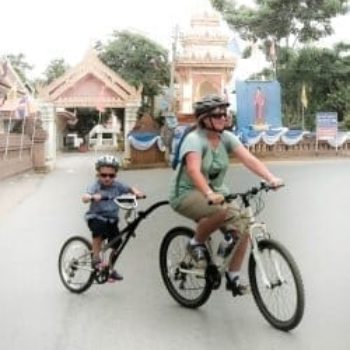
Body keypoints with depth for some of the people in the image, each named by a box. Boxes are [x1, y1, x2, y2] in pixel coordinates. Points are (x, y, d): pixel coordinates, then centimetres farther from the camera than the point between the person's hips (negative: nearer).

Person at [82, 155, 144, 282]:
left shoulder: (117, 185, 1)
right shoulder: (95, 186, -13)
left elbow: (130, 188, 7)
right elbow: (85, 197, -28)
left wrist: (136, 192, -16)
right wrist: (93, 197, -51)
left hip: (112, 219, 5)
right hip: (96, 217, -5)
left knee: (116, 244, 1)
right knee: (100, 226, -37)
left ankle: (110, 269, 24)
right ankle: (96, 257, -20)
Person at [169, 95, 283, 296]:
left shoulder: (226, 137, -1)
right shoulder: (194, 139, -19)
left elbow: (249, 159, -14)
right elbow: (193, 170, -36)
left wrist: (271, 178, -30)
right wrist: (209, 194, -52)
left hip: (216, 191, 7)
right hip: (187, 194, -6)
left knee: (242, 227, -14)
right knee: (224, 212, -35)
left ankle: (233, 278, 2)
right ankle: (197, 243, -8)